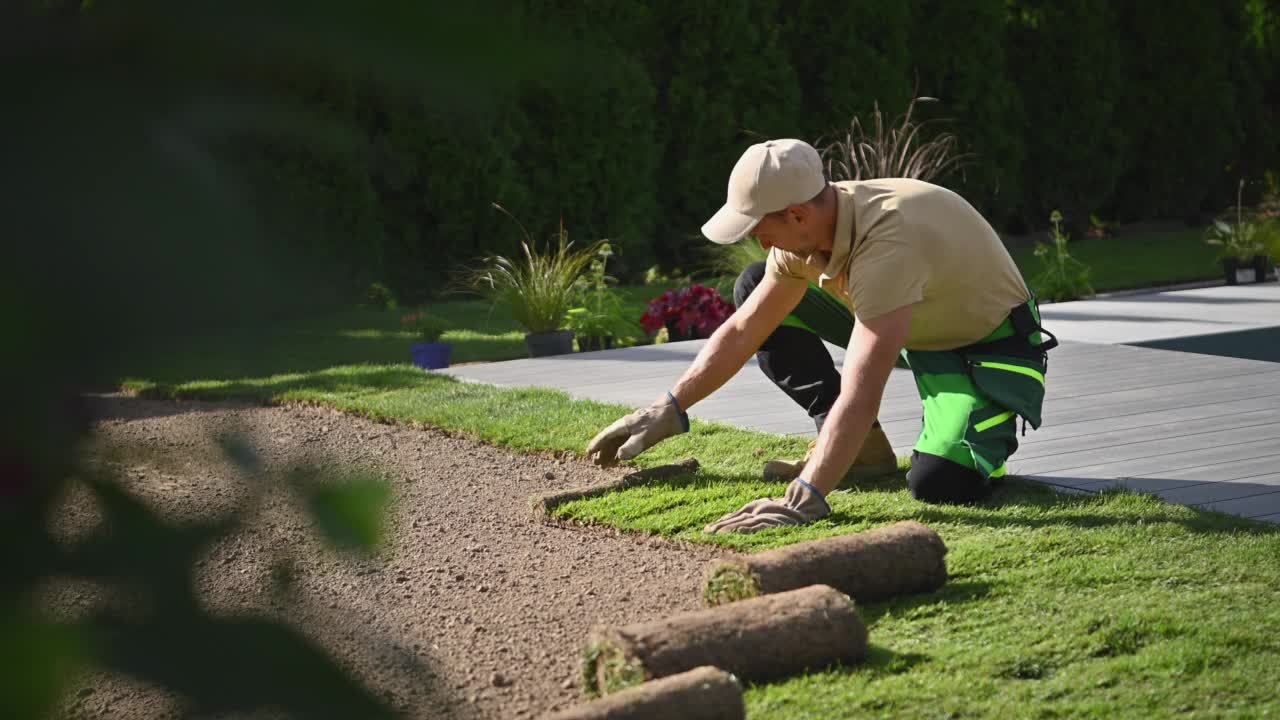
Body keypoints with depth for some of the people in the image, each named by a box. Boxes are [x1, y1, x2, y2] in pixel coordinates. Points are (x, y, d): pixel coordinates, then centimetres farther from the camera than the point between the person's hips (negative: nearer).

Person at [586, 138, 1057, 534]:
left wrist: (804, 501, -52)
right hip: (918, 327, 8)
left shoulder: (886, 240, -39)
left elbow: (860, 393, -46)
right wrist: (668, 410, -4)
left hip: (990, 348, -8)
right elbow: (742, 331, 0)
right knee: (754, 290, -1)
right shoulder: (806, 227, -14)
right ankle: (864, 447, 3)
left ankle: (986, 440, 2)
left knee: (939, 483, -35)